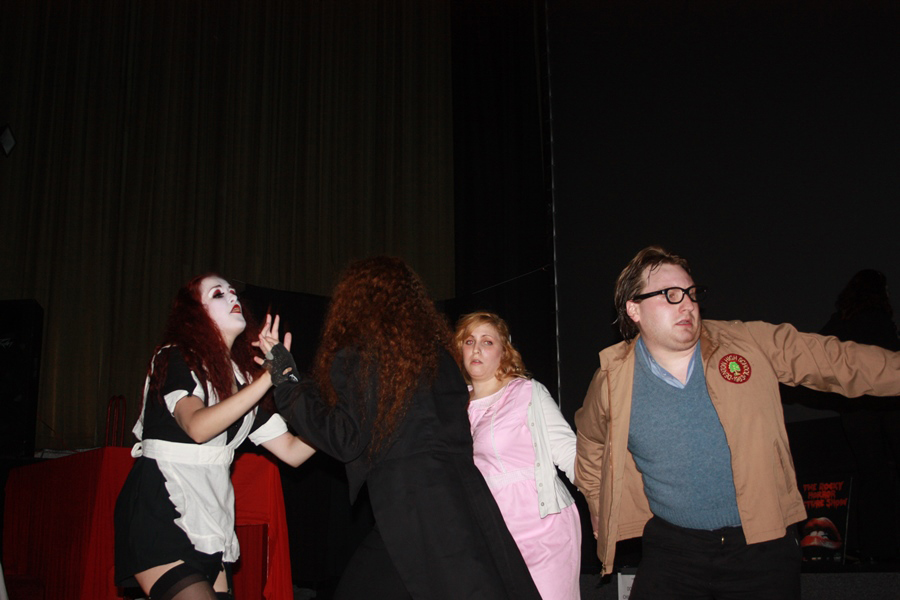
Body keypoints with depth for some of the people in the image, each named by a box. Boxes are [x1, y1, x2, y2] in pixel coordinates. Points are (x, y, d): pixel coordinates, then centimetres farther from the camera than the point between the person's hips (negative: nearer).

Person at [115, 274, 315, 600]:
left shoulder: (244, 377, 15)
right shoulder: (174, 358, -2)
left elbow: (293, 451, 9)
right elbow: (198, 426, -22)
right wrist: (270, 376, -26)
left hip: (210, 521, 7)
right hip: (160, 513, -6)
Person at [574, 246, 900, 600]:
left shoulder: (752, 345, -5)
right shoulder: (614, 378, -3)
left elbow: (835, 360, 0)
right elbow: (590, 444, 14)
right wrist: (603, 515, 19)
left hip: (763, 545, 0)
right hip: (672, 547, 0)